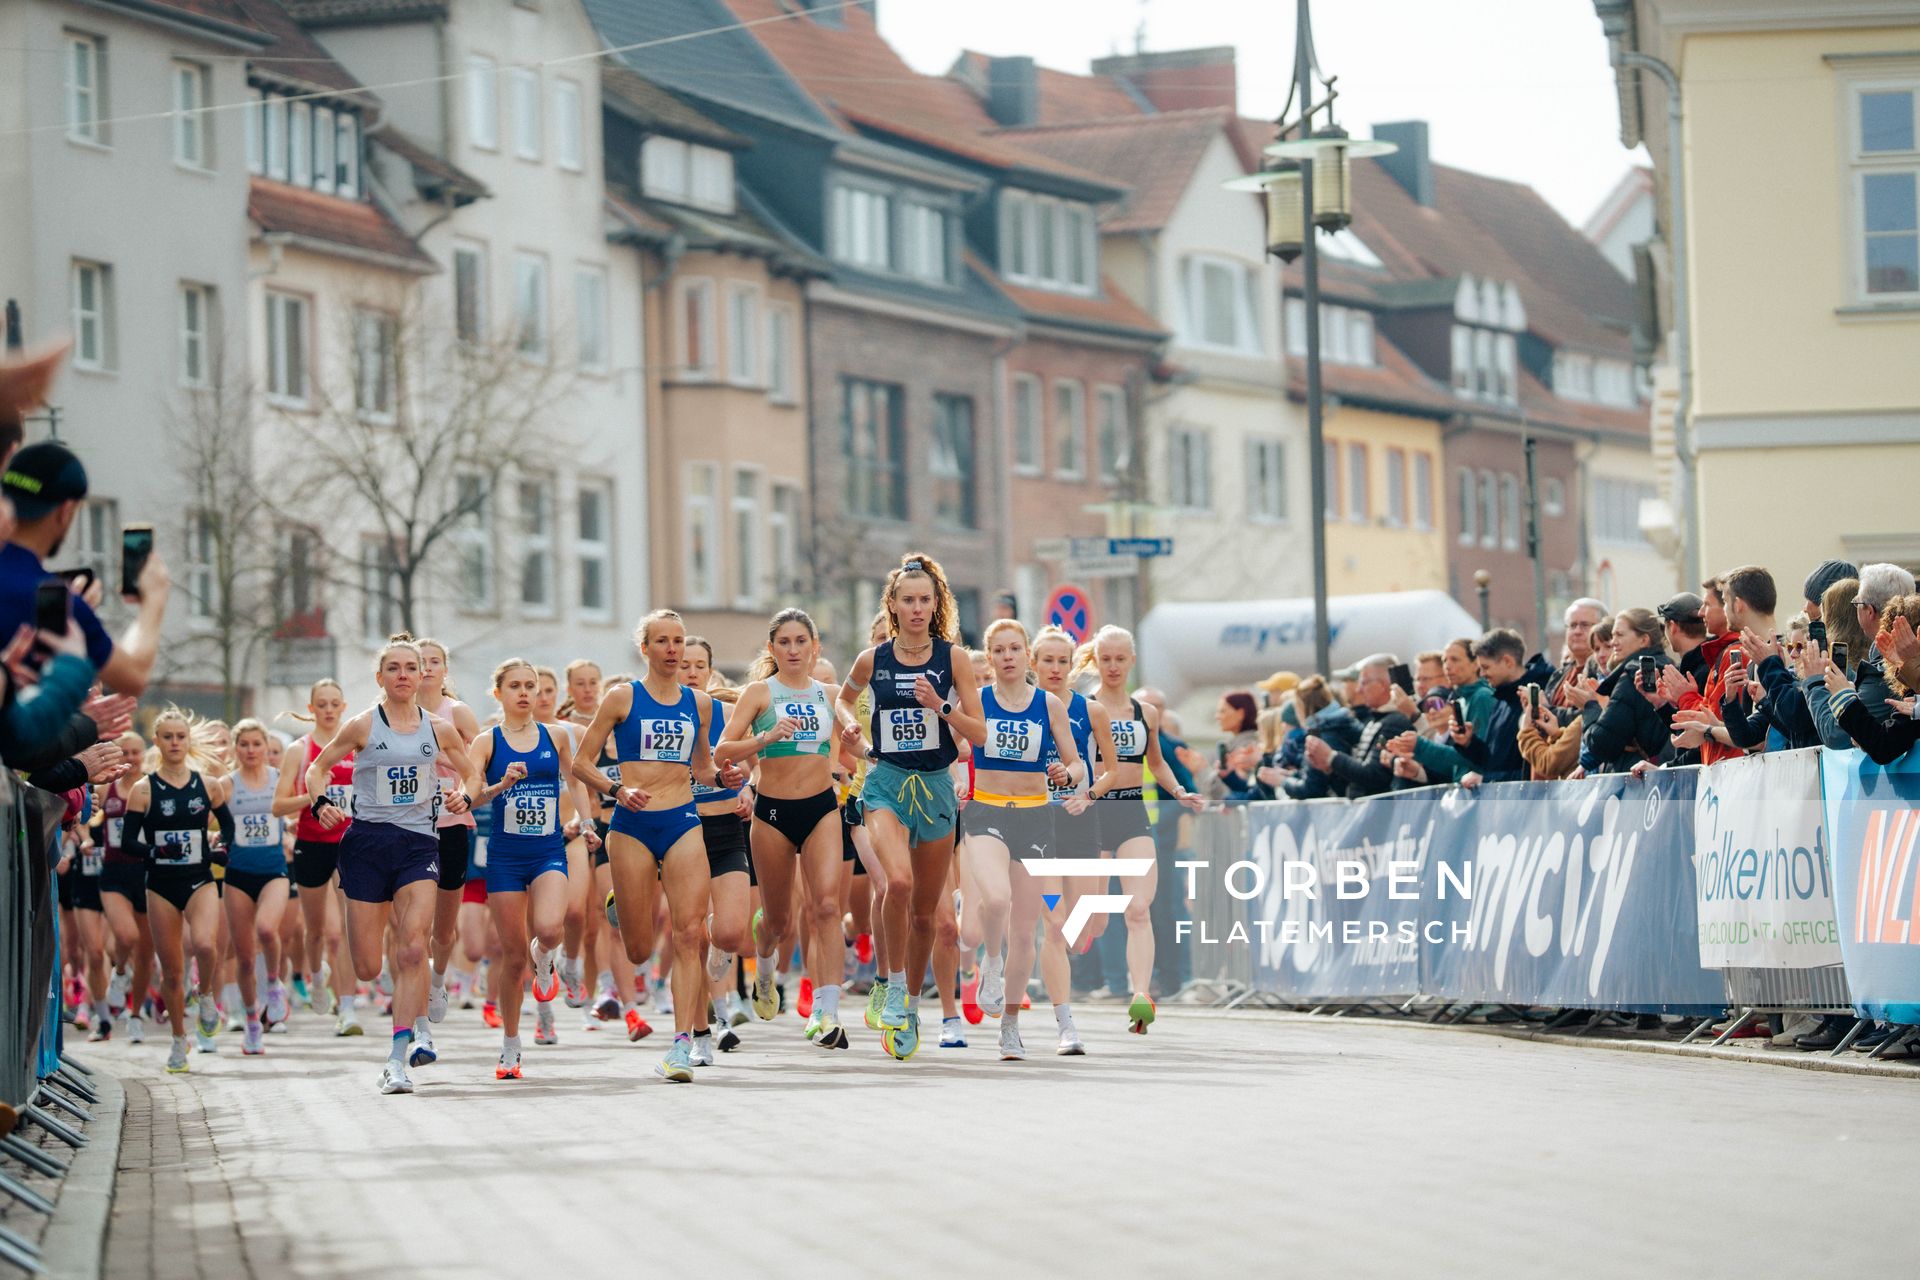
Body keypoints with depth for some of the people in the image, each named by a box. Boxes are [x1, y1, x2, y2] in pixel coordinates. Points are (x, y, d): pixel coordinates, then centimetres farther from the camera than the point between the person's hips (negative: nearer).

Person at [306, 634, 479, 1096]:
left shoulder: (439, 729, 6)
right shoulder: (363, 726, 0)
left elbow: (471, 773, 19)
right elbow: (318, 767, 10)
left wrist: (464, 796, -3)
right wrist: (321, 803, -10)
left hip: (418, 842, 1)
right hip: (367, 841, -1)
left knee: (413, 949, -18)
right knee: (367, 968, -2)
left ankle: (397, 1060, -16)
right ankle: (417, 1023, 33)